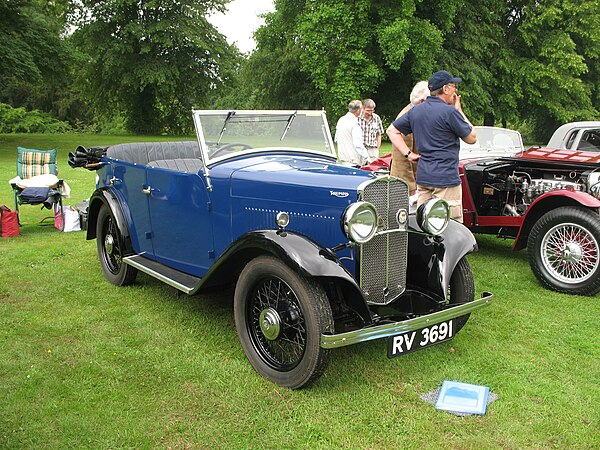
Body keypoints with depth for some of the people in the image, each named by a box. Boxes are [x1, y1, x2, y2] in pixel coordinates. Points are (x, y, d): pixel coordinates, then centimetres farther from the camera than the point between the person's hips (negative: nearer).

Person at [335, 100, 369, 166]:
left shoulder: (341, 120, 10)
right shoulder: (354, 123, -17)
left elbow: (336, 139, 20)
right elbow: (358, 144, -22)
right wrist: (367, 158, -17)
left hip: (342, 158, 9)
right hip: (353, 160, -9)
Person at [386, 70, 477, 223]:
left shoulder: (415, 111, 10)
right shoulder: (449, 111, -12)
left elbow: (392, 131, 15)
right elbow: (472, 138, -2)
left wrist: (408, 154, 8)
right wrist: (459, 111, 7)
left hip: (422, 177, 7)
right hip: (446, 179, -7)